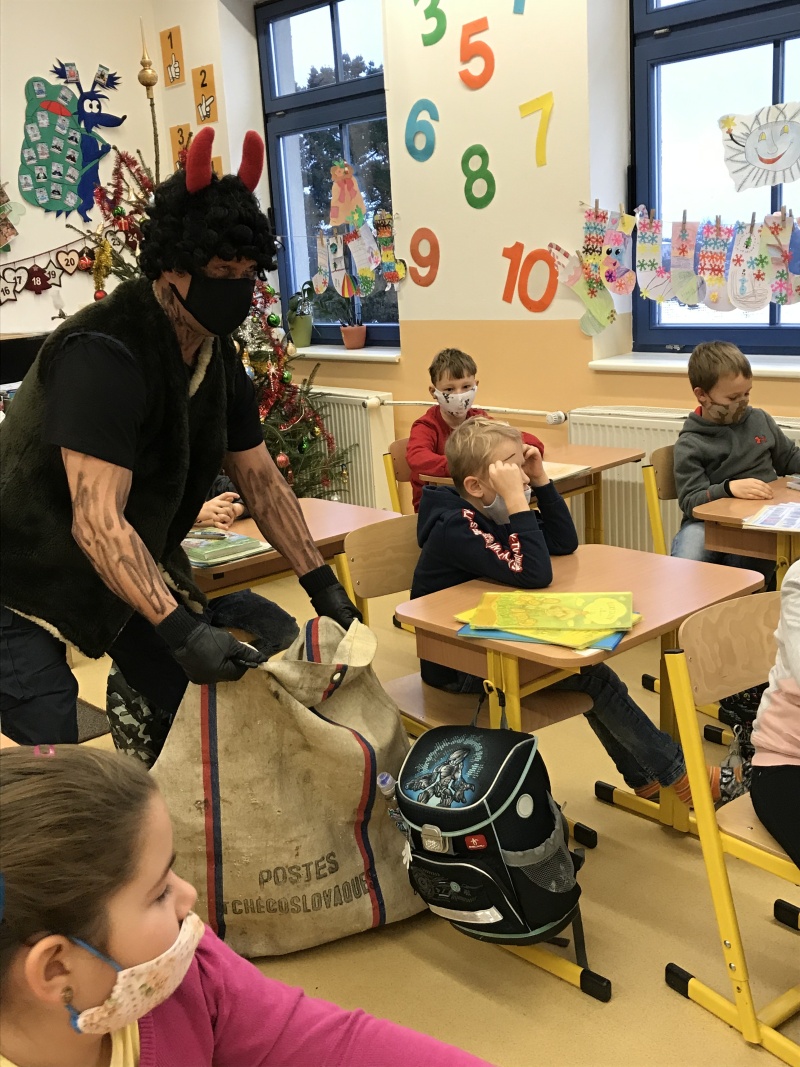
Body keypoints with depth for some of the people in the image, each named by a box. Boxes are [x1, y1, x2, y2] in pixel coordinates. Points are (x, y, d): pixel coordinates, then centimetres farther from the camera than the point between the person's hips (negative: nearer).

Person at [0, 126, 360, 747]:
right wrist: (179, 630, -41)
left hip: (128, 571, 8)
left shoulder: (218, 357, -2)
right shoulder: (105, 353, -29)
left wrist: (321, 583, 3)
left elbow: (260, 480, 6)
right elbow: (98, 521, -35)